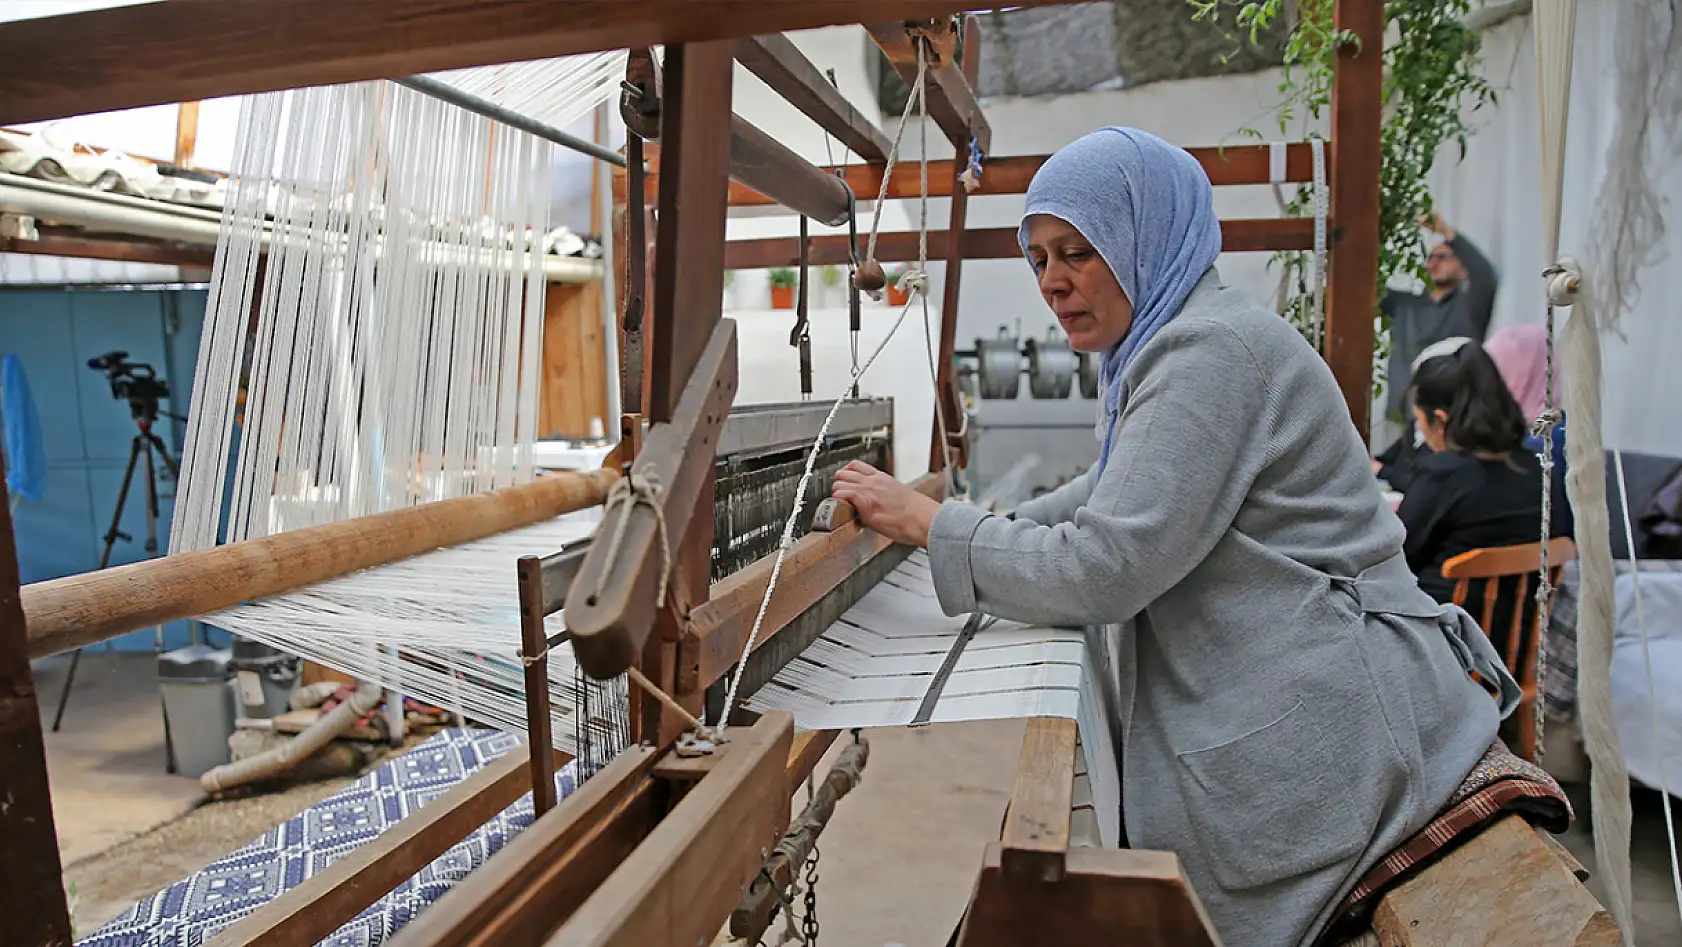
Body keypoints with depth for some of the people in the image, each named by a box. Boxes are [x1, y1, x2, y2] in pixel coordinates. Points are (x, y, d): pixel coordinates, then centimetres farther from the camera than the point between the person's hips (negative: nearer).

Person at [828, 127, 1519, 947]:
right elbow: (1104, 497, 25)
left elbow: (1104, 568, -24)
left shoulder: (1211, 348, -19)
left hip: (1315, 731, -9)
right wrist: (977, 525, 16)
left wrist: (930, 522, -15)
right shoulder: (1164, 350, 15)